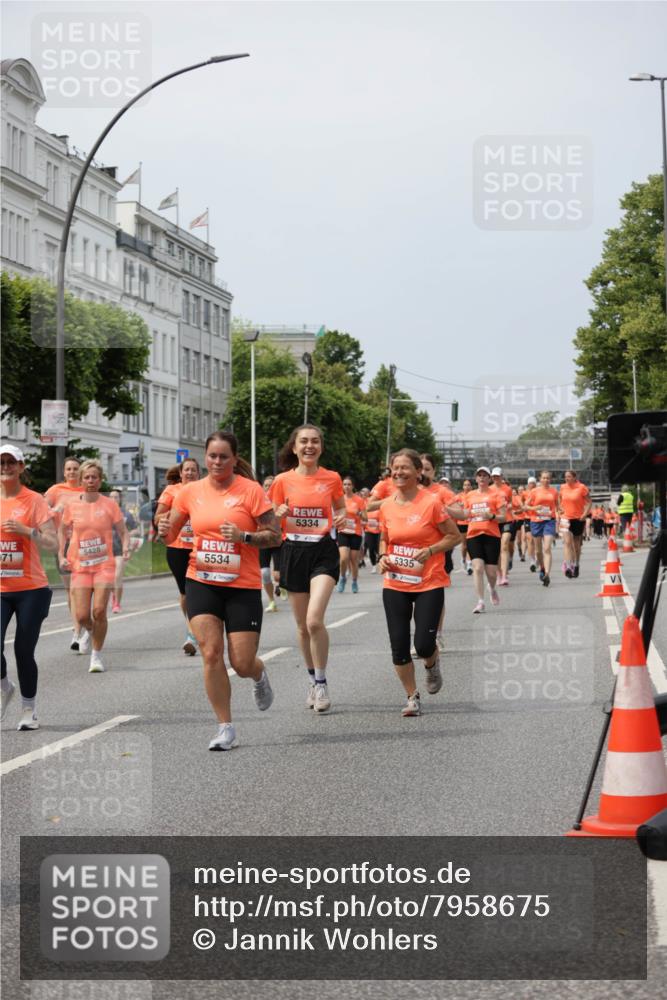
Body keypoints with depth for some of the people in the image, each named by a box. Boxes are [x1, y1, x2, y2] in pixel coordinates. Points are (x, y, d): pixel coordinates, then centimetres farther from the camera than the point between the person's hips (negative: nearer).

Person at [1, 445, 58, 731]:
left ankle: (28, 710, 17)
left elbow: (52, 544, -9)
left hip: (30, 589, -2)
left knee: (23, 651, -1)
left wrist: (27, 530, -23)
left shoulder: (34, 501, -3)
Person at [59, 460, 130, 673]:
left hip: (104, 565, -1)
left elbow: (123, 531, 2)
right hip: (80, 567, 1)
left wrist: (126, 548, -17)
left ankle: (96, 655, 6)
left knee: (99, 611, -12)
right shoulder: (72, 506, 3)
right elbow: (62, 531, 16)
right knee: (82, 615, -7)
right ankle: (86, 631, 31)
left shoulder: (109, 505, -1)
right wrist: (61, 555, 4)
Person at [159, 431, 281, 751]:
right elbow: (170, 534, 11)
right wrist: (164, 529, -13)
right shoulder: (191, 491, 3)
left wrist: (244, 536, -23)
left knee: (242, 663, -2)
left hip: (243, 586, -2)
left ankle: (259, 676, 37)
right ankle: (225, 728, 3)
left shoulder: (251, 490, -7)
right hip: (201, 583, 2)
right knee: (211, 653, -10)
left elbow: (274, 535, -6)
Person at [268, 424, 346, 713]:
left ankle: (321, 683, -3)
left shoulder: (332, 478, -1)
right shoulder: (283, 480, 0)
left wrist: (341, 519, -6)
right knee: (303, 626, 10)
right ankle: (313, 679, 29)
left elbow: (340, 508, 16)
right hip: (294, 552, 2)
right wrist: (279, 515, -16)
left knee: (314, 620, -19)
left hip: (324, 551, -2)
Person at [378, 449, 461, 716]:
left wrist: (430, 550, -18)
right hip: (395, 585, 4)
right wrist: (383, 557, -2)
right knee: (399, 646, 1)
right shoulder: (387, 506, 3)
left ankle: (432, 665, 28)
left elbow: (454, 536, -4)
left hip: (429, 584, -4)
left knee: (424, 644, -9)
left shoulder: (431, 502, -11)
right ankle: (412, 698, 19)